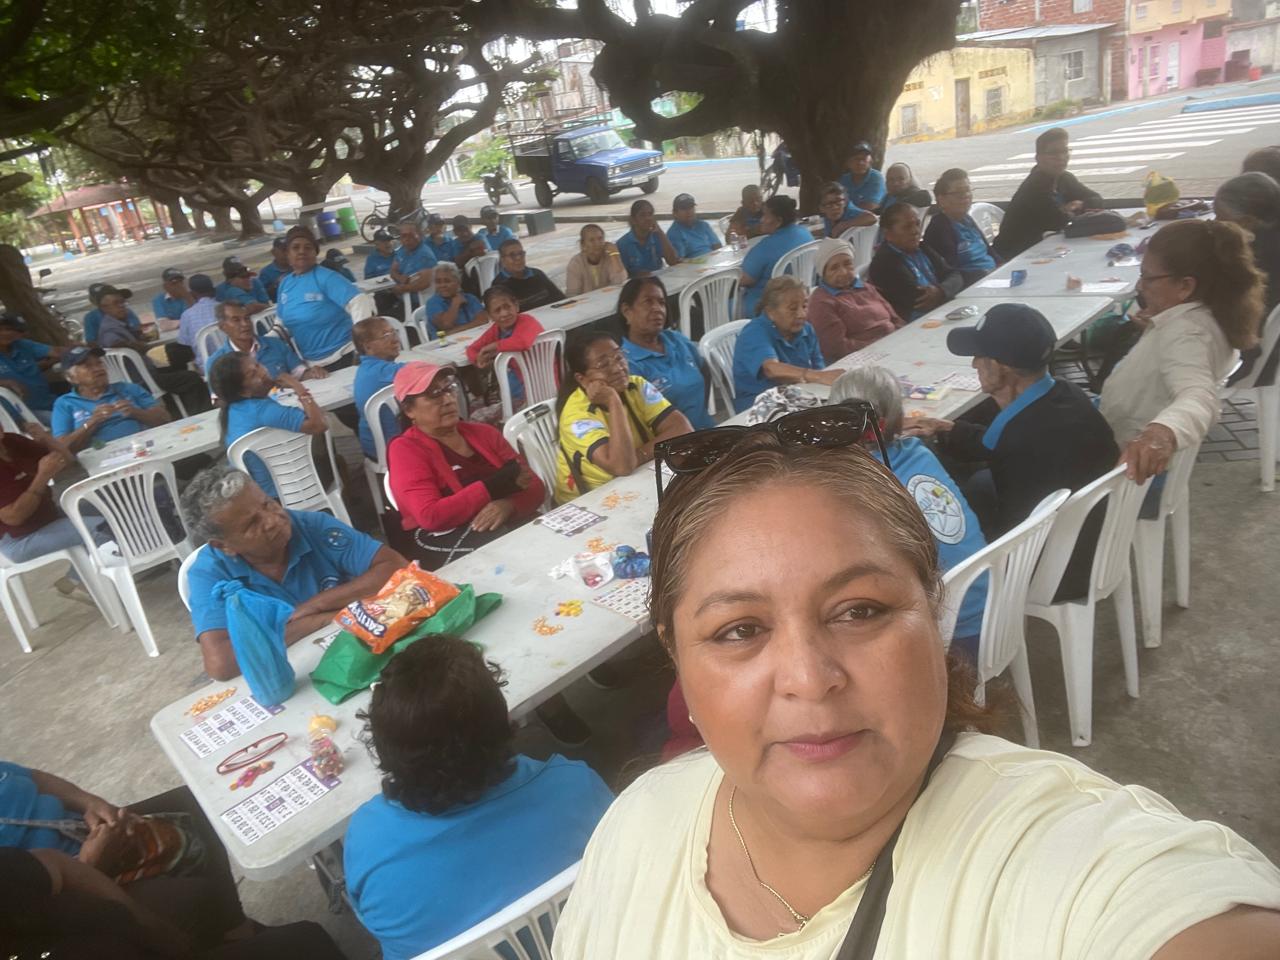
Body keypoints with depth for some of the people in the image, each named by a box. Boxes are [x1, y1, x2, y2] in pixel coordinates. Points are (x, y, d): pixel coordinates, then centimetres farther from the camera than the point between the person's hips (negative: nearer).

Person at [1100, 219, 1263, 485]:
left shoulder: (1187, 334, -30)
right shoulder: (1189, 316, -1)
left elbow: (1198, 396, -50)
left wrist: (1162, 432, -70)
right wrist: (1153, 326, 6)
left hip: (1128, 461, -10)